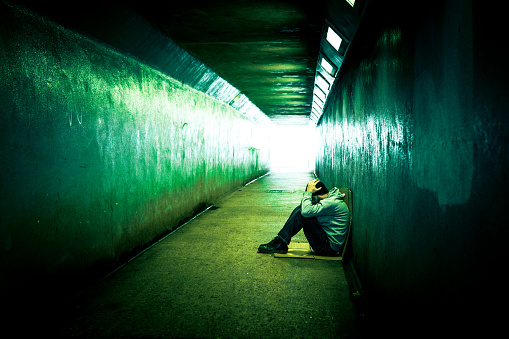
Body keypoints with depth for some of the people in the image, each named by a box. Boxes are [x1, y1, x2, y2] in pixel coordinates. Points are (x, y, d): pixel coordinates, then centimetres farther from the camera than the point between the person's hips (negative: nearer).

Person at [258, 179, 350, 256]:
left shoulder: (332, 202, -22)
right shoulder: (330, 197, 9)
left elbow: (306, 211, -30)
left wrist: (308, 192, -18)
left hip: (330, 247, -10)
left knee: (302, 213, -20)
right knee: (300, 208, 4)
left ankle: (281, 244, -12)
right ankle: (280, 241, 1)